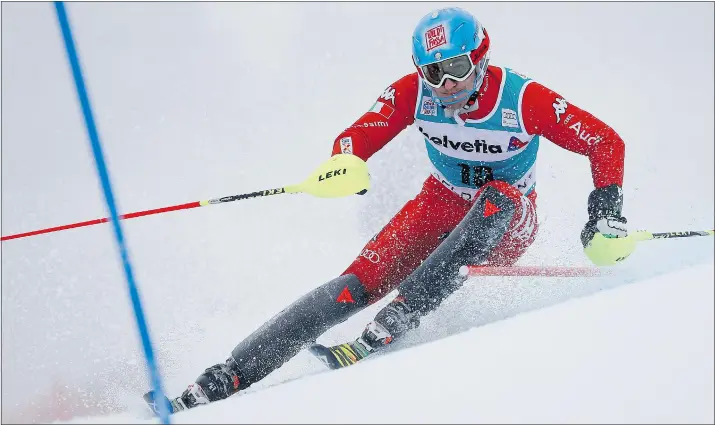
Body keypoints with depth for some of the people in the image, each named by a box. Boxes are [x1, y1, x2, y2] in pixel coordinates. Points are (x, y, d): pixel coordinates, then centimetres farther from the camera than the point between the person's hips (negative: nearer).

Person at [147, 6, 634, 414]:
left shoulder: (525, 99, -23)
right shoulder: (414, 92, -16)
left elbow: (607, 142, -15)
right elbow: (358, 135, -12)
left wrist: (607, 215, -26)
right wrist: (343, 165, -35)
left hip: (506, 223, -1)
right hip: (442, 202, 1)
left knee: (498, 196, -38)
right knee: (361, 282, -20)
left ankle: (394, 322, -40)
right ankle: (229, 376, -22)